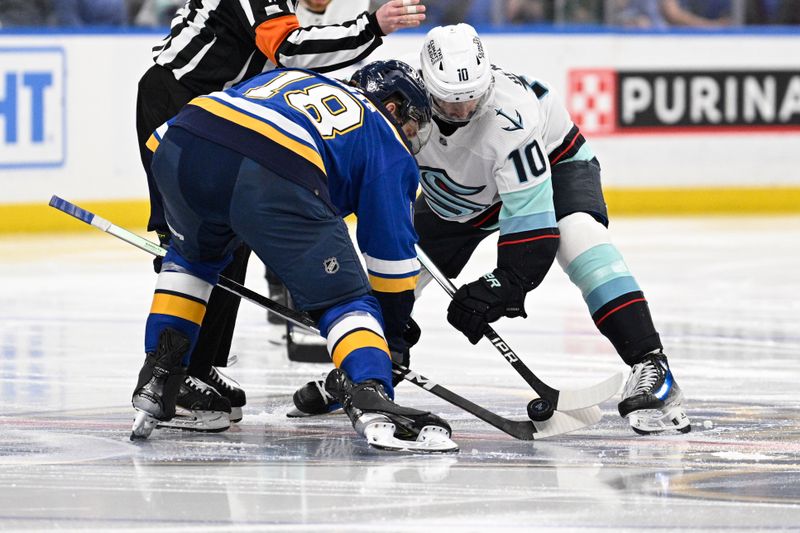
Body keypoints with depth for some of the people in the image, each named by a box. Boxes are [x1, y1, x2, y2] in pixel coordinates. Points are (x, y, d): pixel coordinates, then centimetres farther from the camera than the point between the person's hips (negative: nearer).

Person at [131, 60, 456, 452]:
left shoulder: (286, 78, 40)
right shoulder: (389, 147, 26)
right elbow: (391, 254, 21)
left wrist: (170, 221, 45)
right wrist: (390, 335, 33)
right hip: (275, 181, -5)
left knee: (193, 256, 36)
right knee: (343, 298, 9)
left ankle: (156, 377, 27)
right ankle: (371, 401, -16)